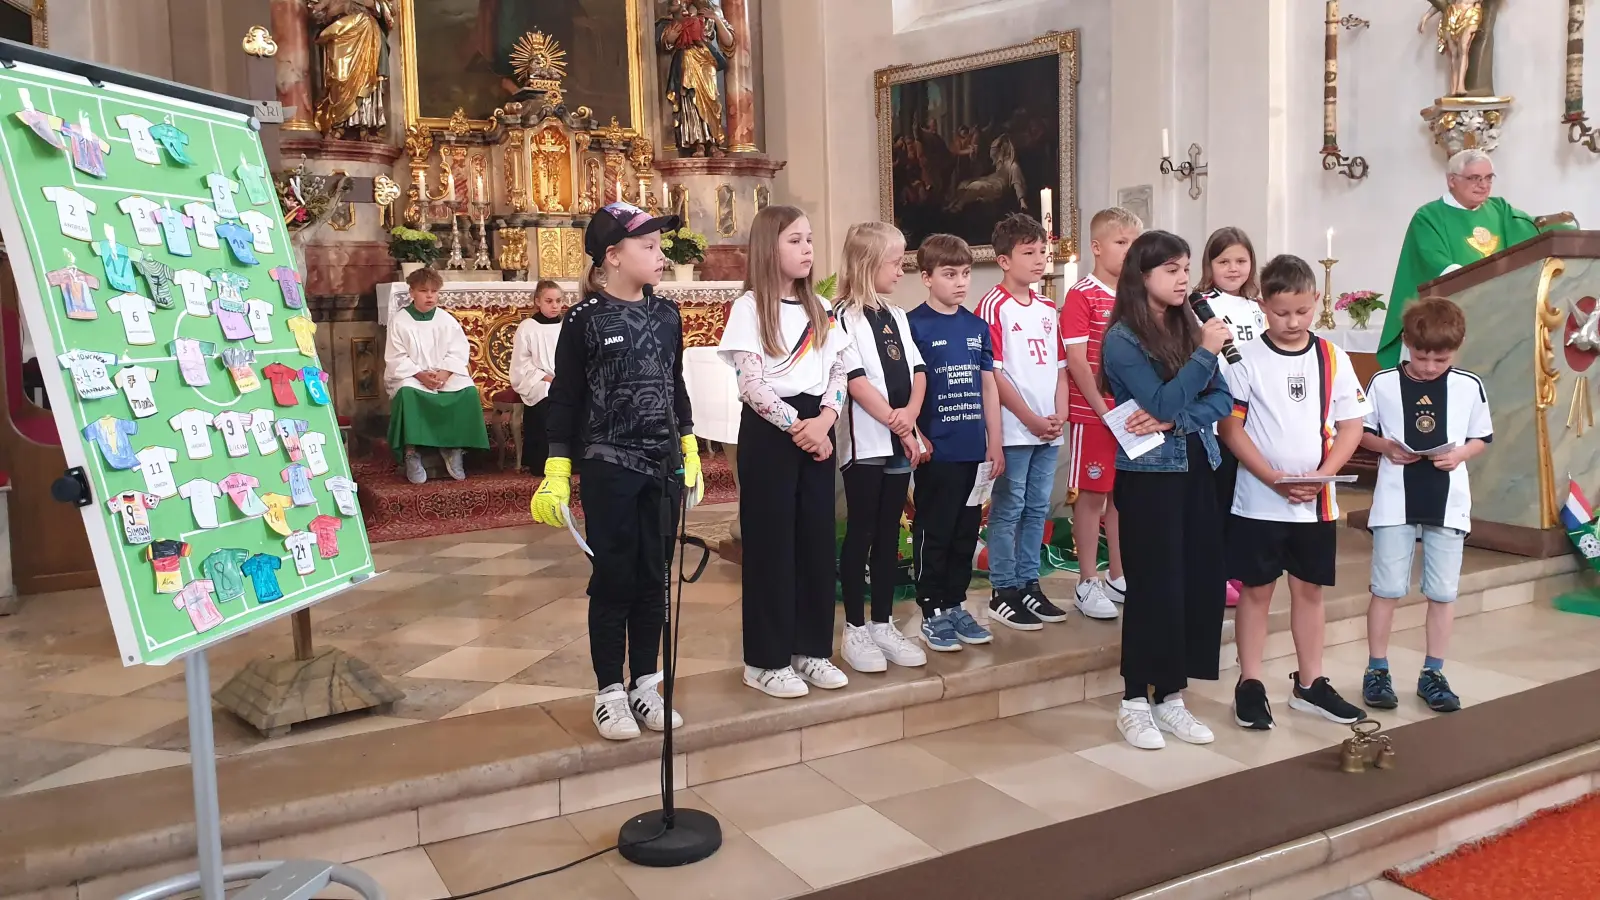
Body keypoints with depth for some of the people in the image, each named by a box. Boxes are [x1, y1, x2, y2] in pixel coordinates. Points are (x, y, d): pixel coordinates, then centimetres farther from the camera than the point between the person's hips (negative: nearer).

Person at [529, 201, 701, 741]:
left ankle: (645, 684, 21)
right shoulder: (585, 320, -7)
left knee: (654, 578, 9)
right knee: (613, 579, 2)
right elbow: (565, 399, -5)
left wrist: (690, 453, 16)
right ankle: (610, 692, 14)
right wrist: (557, 473, -8)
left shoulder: (666, 315, 7)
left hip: (663, 467, 5)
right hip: (609, 468, -5)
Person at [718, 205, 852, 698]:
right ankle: (766, 659, 9)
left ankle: (811, 649, 20)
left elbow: (838, 373, 7)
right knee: (770, 542, 0)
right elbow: (751, 384, -13)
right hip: (770, 431, -6)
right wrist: (797, 426, -15)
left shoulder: (821, 308, 12)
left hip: (817, 429, 6)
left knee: (816, 538, 8)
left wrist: (824, 421, -9)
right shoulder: (749, 307, -6)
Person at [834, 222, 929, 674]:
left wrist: (910, 413, -10)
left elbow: (917, 372, 9)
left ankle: (883, 624, 19)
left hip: (900, 441, 7)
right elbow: (856, 381, -14)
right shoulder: (844, 317, -7)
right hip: (866, 441, -6)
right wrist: (897, 425, -13)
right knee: (860, 534, 0)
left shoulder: (897, 317, 15)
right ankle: (855, 630, 9)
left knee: (889, 534, 11)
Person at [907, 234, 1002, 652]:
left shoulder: (977, 326, 11)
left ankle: (955, 605, 25)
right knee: (933, 532, 3)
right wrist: (916, 437, -14)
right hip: (937, 450, -6)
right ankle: (932, 613, 13)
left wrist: (995, 441, 10)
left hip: (974, 447, 6)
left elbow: (988, 385, 13)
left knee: (966, 531, 13)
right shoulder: (914, 324, -6)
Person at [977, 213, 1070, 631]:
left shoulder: (1047, 309, 13)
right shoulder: (993, 307, -9)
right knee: (1008, 510, 0)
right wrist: (1032, 420, -12)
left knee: (1037, 509, 12)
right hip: (1014, 428, -7)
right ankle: (1003, 593, 9)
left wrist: (1059, 416, 0)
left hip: (1049, 429, 7)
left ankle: (1029, 585, 22)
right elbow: (992, 373, -13)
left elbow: (1059, 367, 15)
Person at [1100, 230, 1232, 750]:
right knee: (1154, 586, -3)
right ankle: (1135, 701, 11)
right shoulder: (1122, 340, -9)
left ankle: (1171, 697, 18)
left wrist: (1174, 422, -13)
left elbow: (1221, 399, 2)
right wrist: (1206, 354, -21)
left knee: (1201, 583, 6)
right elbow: (1160, 401, -19)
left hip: (1197, 470, 6)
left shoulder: (1191, 328, 9)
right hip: (1149, 476, -6)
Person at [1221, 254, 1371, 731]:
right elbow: (1231, 427, -7)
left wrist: (1320, 475, -11)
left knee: (1309, 589, 12)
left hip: (1316, 502, 3)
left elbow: (1351, 425, 4)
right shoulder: (1247, 360, -6)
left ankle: (1310, 684, 25)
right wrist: (1273, 478, -17)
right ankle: (1249, 686, 15)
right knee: (1256, 590, 5)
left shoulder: (1332, 359, 3)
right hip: (1258, 500, -3)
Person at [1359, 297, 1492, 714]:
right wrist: (1387, 447, -13)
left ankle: (1432, 674, 20)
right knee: (1387, 589, 4)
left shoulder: (1469, 386, -1)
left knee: (1443, 592, 8)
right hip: (1396, 502, -1)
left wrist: (1459, 454, -11)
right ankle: (1377, 670, 15)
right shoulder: (1384, 383, -4)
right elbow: (1362, 432, 6)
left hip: (1448, 503, 1)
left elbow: (1482, 438, 8)